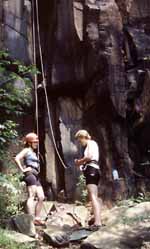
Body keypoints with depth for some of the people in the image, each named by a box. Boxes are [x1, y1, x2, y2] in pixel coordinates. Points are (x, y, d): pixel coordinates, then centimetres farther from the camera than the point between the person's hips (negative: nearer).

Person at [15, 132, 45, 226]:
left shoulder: (34, 152, 25)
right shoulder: (27, 150, -1)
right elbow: (17, 158, -17)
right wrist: (22, 169, -16)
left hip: (36, 176, 9)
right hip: (30, 174, -9)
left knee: (41, 197, 5)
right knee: (32, 196, -17)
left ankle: (37, 218, 10)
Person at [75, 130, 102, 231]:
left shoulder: (90, 143, -1)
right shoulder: (90, 145, 26)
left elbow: (89, 156, -17)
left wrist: (79, 161, -4)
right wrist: (81, 163, 8)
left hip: (91, 170, -11)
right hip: (93, 170, 11)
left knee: (93, 196, -17)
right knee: (95, 197, 11)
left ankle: (97, 222, -25)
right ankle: (98, 221, 13)